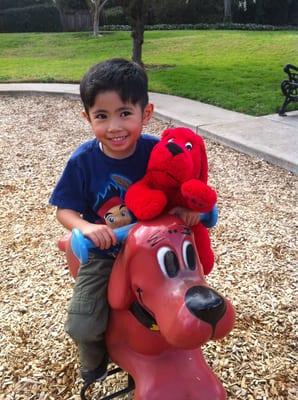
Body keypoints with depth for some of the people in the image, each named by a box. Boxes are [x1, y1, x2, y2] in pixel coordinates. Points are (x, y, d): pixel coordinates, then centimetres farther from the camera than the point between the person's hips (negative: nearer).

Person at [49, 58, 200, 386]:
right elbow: (64, 211, -13)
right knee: (82, 327, -10)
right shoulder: (83, 161, -19)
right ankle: (94, 361, 29)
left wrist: (185, 206, -24)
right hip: (102, 254, -1)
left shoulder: (157, 151, -18)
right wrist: (86, 227, -33)